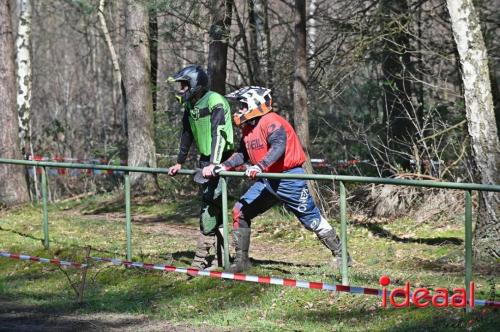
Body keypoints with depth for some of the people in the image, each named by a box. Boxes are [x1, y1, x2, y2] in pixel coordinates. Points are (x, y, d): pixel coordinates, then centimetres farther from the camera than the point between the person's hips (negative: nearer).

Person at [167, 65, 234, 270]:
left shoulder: (215, 102, -19)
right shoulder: (190, 106, 8)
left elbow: (219, 135, -28)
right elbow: (187, 134, 18)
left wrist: (213, 164, -37)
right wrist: (179, 163, 18)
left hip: (220, 160, -9)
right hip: (205, 160, 9)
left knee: (210, 202, -14)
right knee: (215, 206, 9)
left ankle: (201, 257, -12)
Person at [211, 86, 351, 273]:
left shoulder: (271, 122, -17)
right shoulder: (248, 128, 11)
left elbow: (278, 147, -33)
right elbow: (242, 154, 17)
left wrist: (260, 166, -45)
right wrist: (224, 166, 1)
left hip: (289, 179, -9)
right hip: (267, 181, 9)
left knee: (311, 219, -4)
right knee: (240, 212, 2)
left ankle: (341, 255, 8)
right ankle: (241, 260, 10)